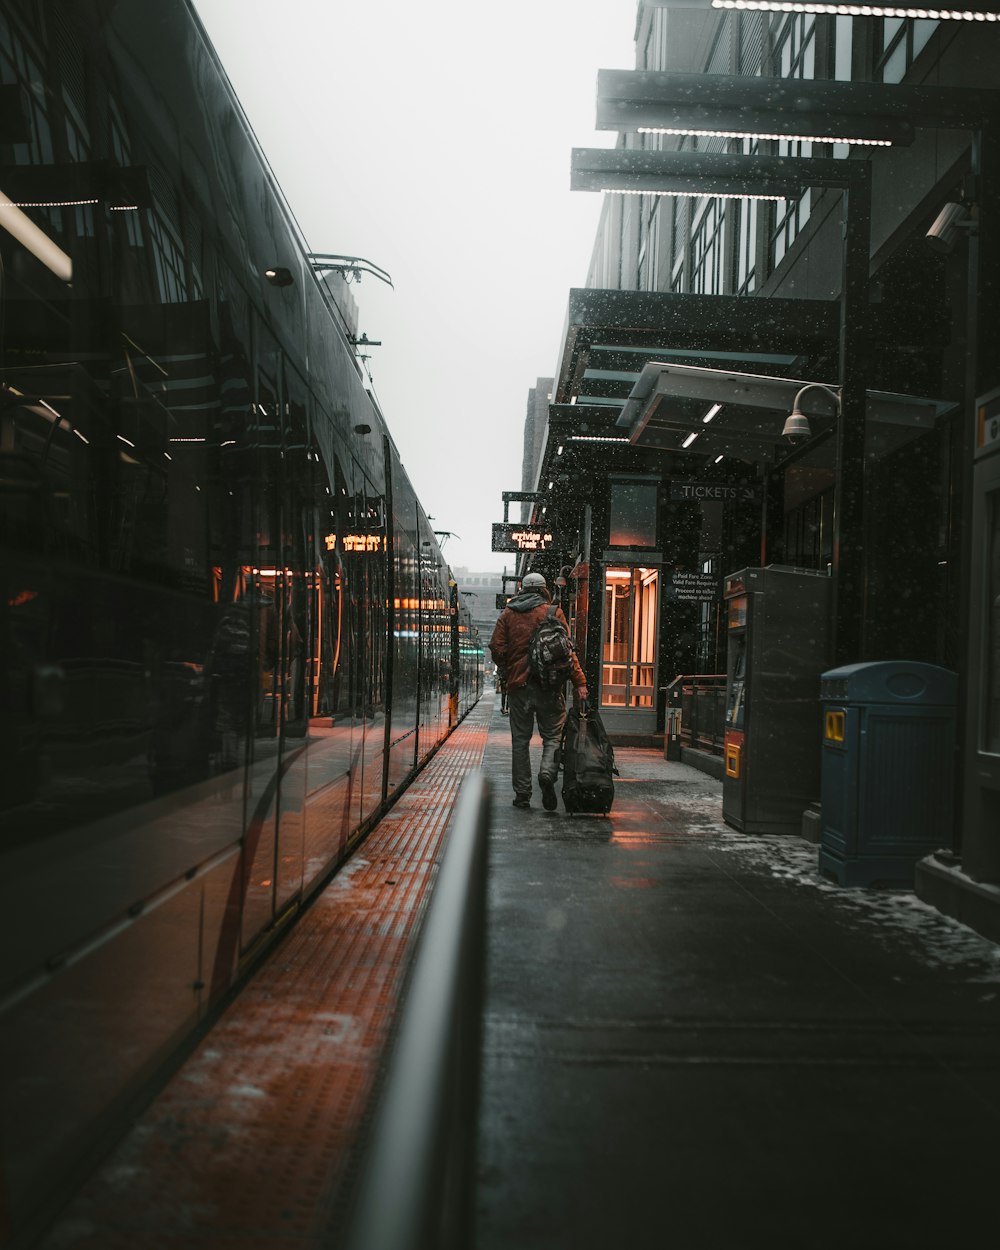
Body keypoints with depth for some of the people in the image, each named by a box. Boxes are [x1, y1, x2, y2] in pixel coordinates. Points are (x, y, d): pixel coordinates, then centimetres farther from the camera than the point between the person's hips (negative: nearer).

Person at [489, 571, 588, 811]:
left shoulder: (508, 614, 7)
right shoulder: (553, 612, 1)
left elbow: (497, 648, 0)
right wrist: (579, 682, -6)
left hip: (518, 685, 2)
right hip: (548, 685, -2)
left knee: (520, 740, 8)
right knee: (553, 735, 7)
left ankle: (522, 794, 9)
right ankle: (548, 773, -19)